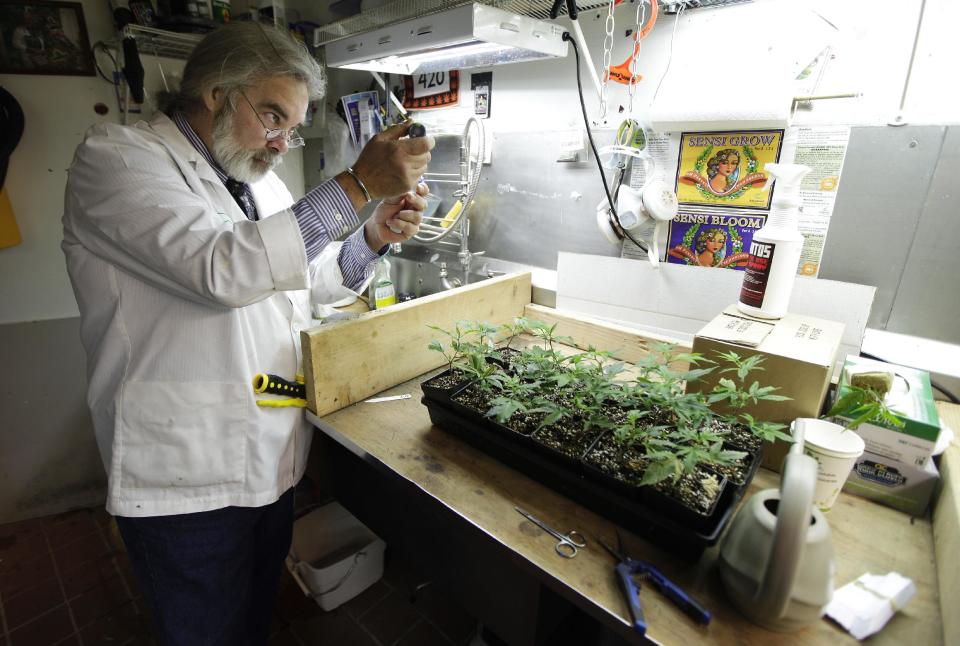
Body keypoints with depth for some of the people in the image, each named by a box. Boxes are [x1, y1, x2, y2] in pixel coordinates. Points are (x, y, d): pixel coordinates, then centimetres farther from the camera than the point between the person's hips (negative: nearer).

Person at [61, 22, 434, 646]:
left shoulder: (257, 177, 12)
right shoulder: (116, 156, -11)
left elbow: (315, 276, 15)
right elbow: (224, 269, -29)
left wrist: (375, 237, -4)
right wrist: (359, 185, -27)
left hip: (272, 454, 7)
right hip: (187, 477, -6)